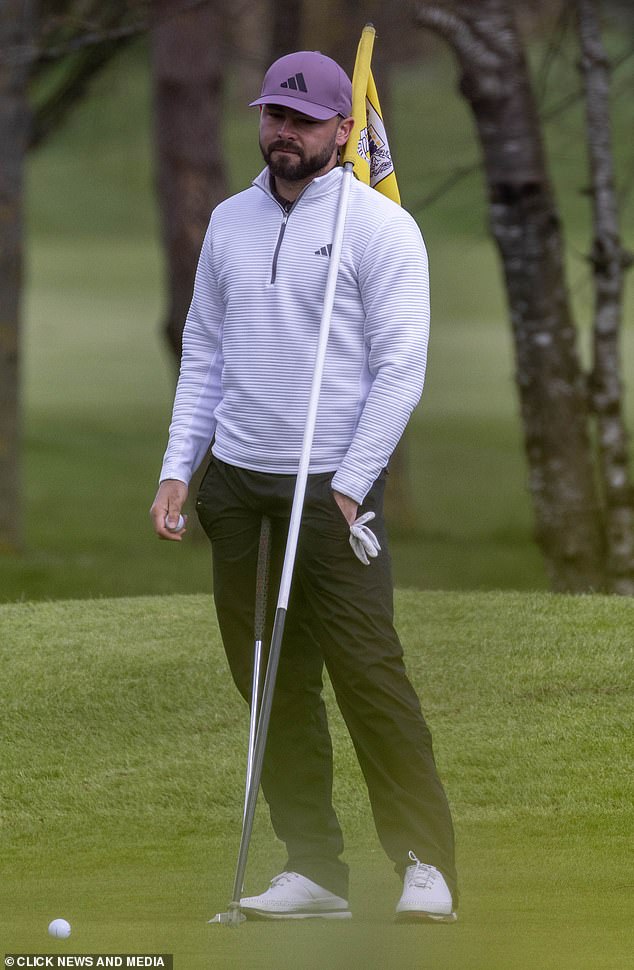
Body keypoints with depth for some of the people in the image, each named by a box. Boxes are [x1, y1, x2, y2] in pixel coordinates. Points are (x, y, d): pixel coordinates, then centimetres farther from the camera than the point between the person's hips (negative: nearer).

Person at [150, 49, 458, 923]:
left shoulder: (380, 226, -3)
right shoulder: (229, 222, 14)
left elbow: (400, 369, -7)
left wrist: (347, 488, -12)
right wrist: (177, 469, 8)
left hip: (332, 486, -5)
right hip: (236, 482, 5)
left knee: (368, 677, -10)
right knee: (272, 687, 4)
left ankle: (426, 863, -2)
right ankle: (315, 869, 8)